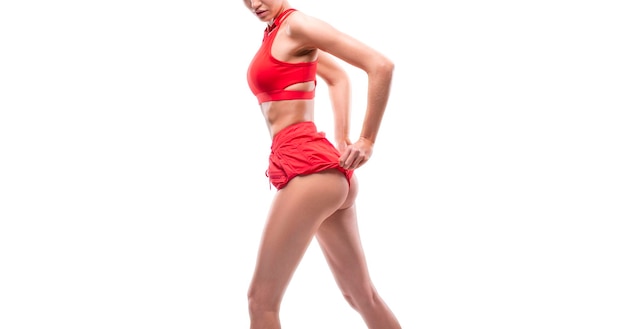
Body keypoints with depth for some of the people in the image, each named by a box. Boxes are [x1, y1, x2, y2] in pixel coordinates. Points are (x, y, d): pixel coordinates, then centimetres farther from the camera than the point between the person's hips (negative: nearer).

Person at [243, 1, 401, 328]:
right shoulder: (276, 31, 18)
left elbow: (380, 65, -16)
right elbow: (339, 77, 32)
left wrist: (366, 142, -10)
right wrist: (341, 140, 21)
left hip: (306, 165, -10)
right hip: (314, 167, 10)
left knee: (262, 299, -4)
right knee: (361, 295, 15)